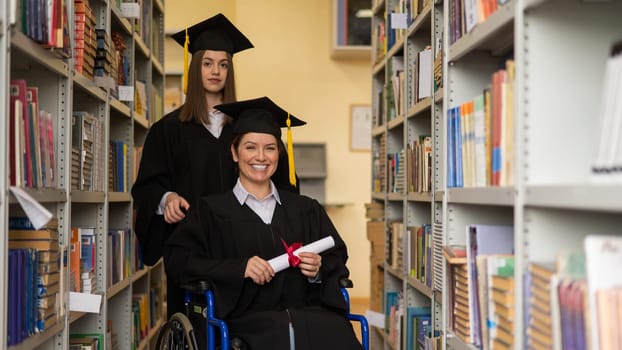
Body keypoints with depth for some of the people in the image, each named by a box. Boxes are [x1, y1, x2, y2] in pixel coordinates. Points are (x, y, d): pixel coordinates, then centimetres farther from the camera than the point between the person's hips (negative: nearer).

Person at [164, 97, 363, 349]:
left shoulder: (306, 210, 21)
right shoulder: (210, 210, 12)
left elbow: (338, 259, 19)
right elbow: (178, 261, 0)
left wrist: (319, 269, -5)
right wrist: (240, 268, -13)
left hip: (309, 312, 4)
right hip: (248, 317, -3)